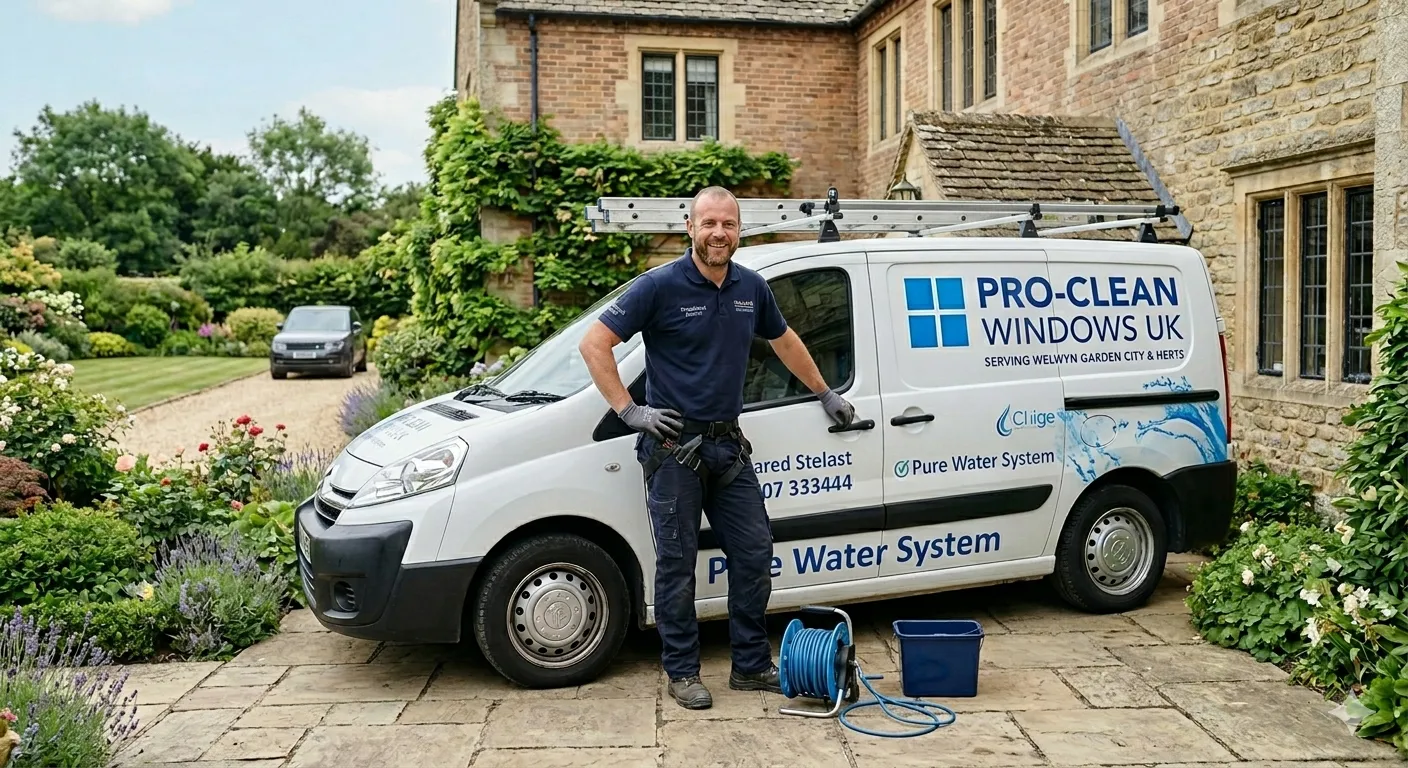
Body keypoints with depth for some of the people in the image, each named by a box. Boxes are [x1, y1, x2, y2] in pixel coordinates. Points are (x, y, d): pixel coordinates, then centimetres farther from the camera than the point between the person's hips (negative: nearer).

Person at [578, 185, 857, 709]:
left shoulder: (752, 288, 5)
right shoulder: (661, 287, -12)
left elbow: (784, 341, 23)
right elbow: (594, 343, -13)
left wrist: (825, 394, 29)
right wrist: (629, 411, -15)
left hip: (728, 445, 6)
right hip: (674, 445, -6)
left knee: (754, 552, 9)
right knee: (677, 562, 3)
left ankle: (751, 666, 22)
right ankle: (682, 672, 17)